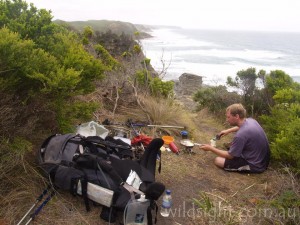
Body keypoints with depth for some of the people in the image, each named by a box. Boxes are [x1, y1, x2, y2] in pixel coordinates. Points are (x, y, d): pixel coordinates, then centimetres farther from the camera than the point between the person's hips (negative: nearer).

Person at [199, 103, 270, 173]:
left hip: (256, 166, -9)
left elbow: (229, 156, -16)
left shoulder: (241, 135, -30)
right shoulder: (251, 120, -6)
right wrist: (228, 130, 14)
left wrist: (211, 148, -8)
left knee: (218, 160, -9)